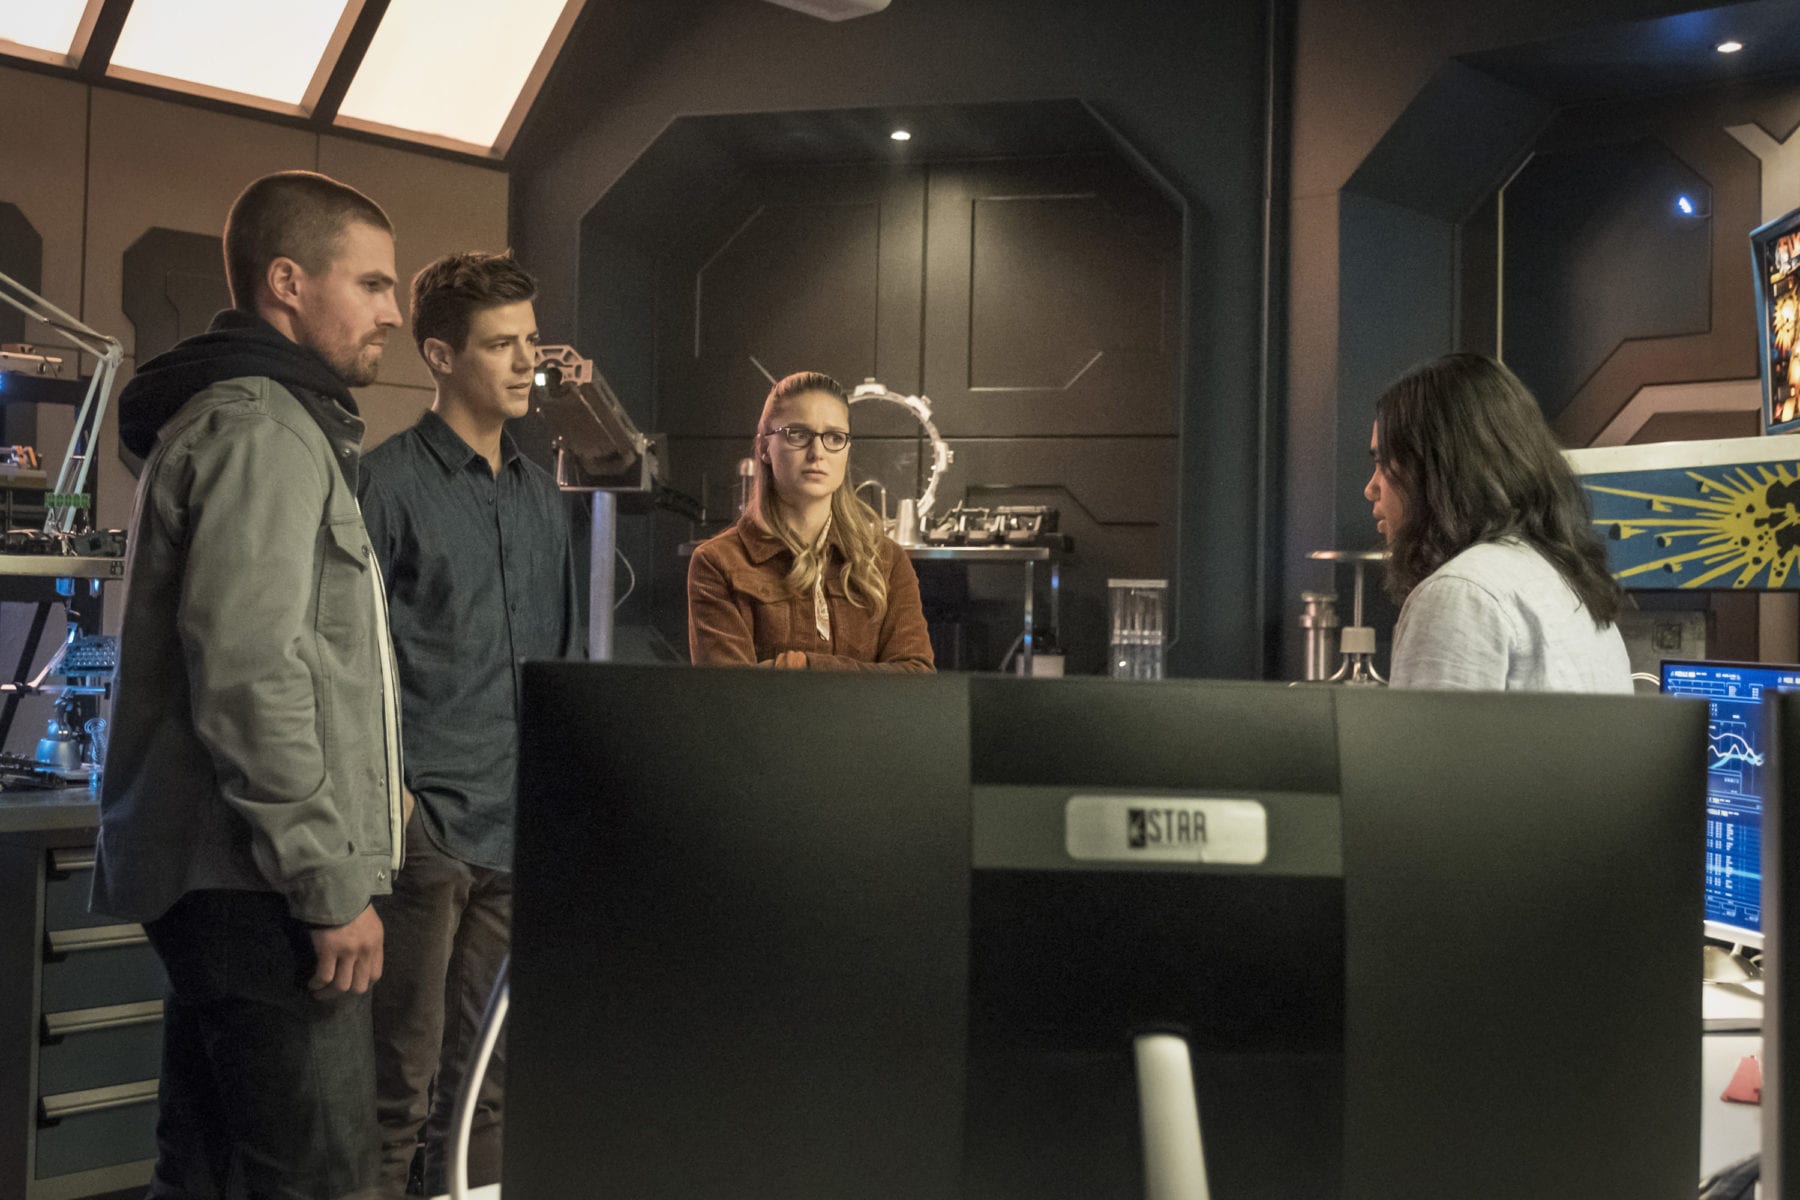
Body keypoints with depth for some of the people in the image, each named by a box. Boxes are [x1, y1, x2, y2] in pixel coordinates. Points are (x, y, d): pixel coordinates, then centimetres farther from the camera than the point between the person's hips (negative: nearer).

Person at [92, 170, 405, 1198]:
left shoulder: (267, 418, 21)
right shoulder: (262, 428, -13)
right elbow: (250, 674, -22)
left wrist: (362, 785, 24)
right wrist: (332, 882, -20)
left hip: (224, 881, 11)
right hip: (264, 884, -11)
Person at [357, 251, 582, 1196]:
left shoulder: (541, 493, 16)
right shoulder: (388, 482, -6)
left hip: (518, 830, 7)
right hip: (428, 827, -6)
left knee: (485, 1083, 14)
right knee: (399, 1090, -2)